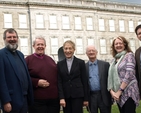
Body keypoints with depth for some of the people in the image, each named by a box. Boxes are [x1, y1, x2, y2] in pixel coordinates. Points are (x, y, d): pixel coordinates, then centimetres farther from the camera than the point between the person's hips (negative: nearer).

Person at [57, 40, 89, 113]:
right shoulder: (60, 64, 8)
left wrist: (86, 98, -1)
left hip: (78, 95, -2)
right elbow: (59, 82, 3)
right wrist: (61, 98, -8)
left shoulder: (80, 62, 2)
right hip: (65, 96, 2)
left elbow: (85, 81, 2)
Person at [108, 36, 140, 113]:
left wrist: (119, 91, -14)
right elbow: (110, 77, 12)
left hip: (128, 92, -6)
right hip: (117, 94, 6)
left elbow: (129, 74, -12)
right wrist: (112, 91, -4)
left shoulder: (129, 55, -2)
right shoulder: (114, 60, 15)